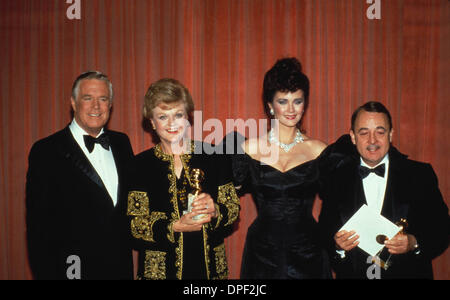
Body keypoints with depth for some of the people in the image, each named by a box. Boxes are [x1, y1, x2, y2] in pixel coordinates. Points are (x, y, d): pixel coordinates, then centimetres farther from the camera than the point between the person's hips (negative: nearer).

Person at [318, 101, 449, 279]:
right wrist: (337, 245, -15)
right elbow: (325, 232, 4)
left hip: (407, 273, 1)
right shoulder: (336, 178, 1)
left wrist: (415, 244, -15)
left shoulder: (421, 175, 0)